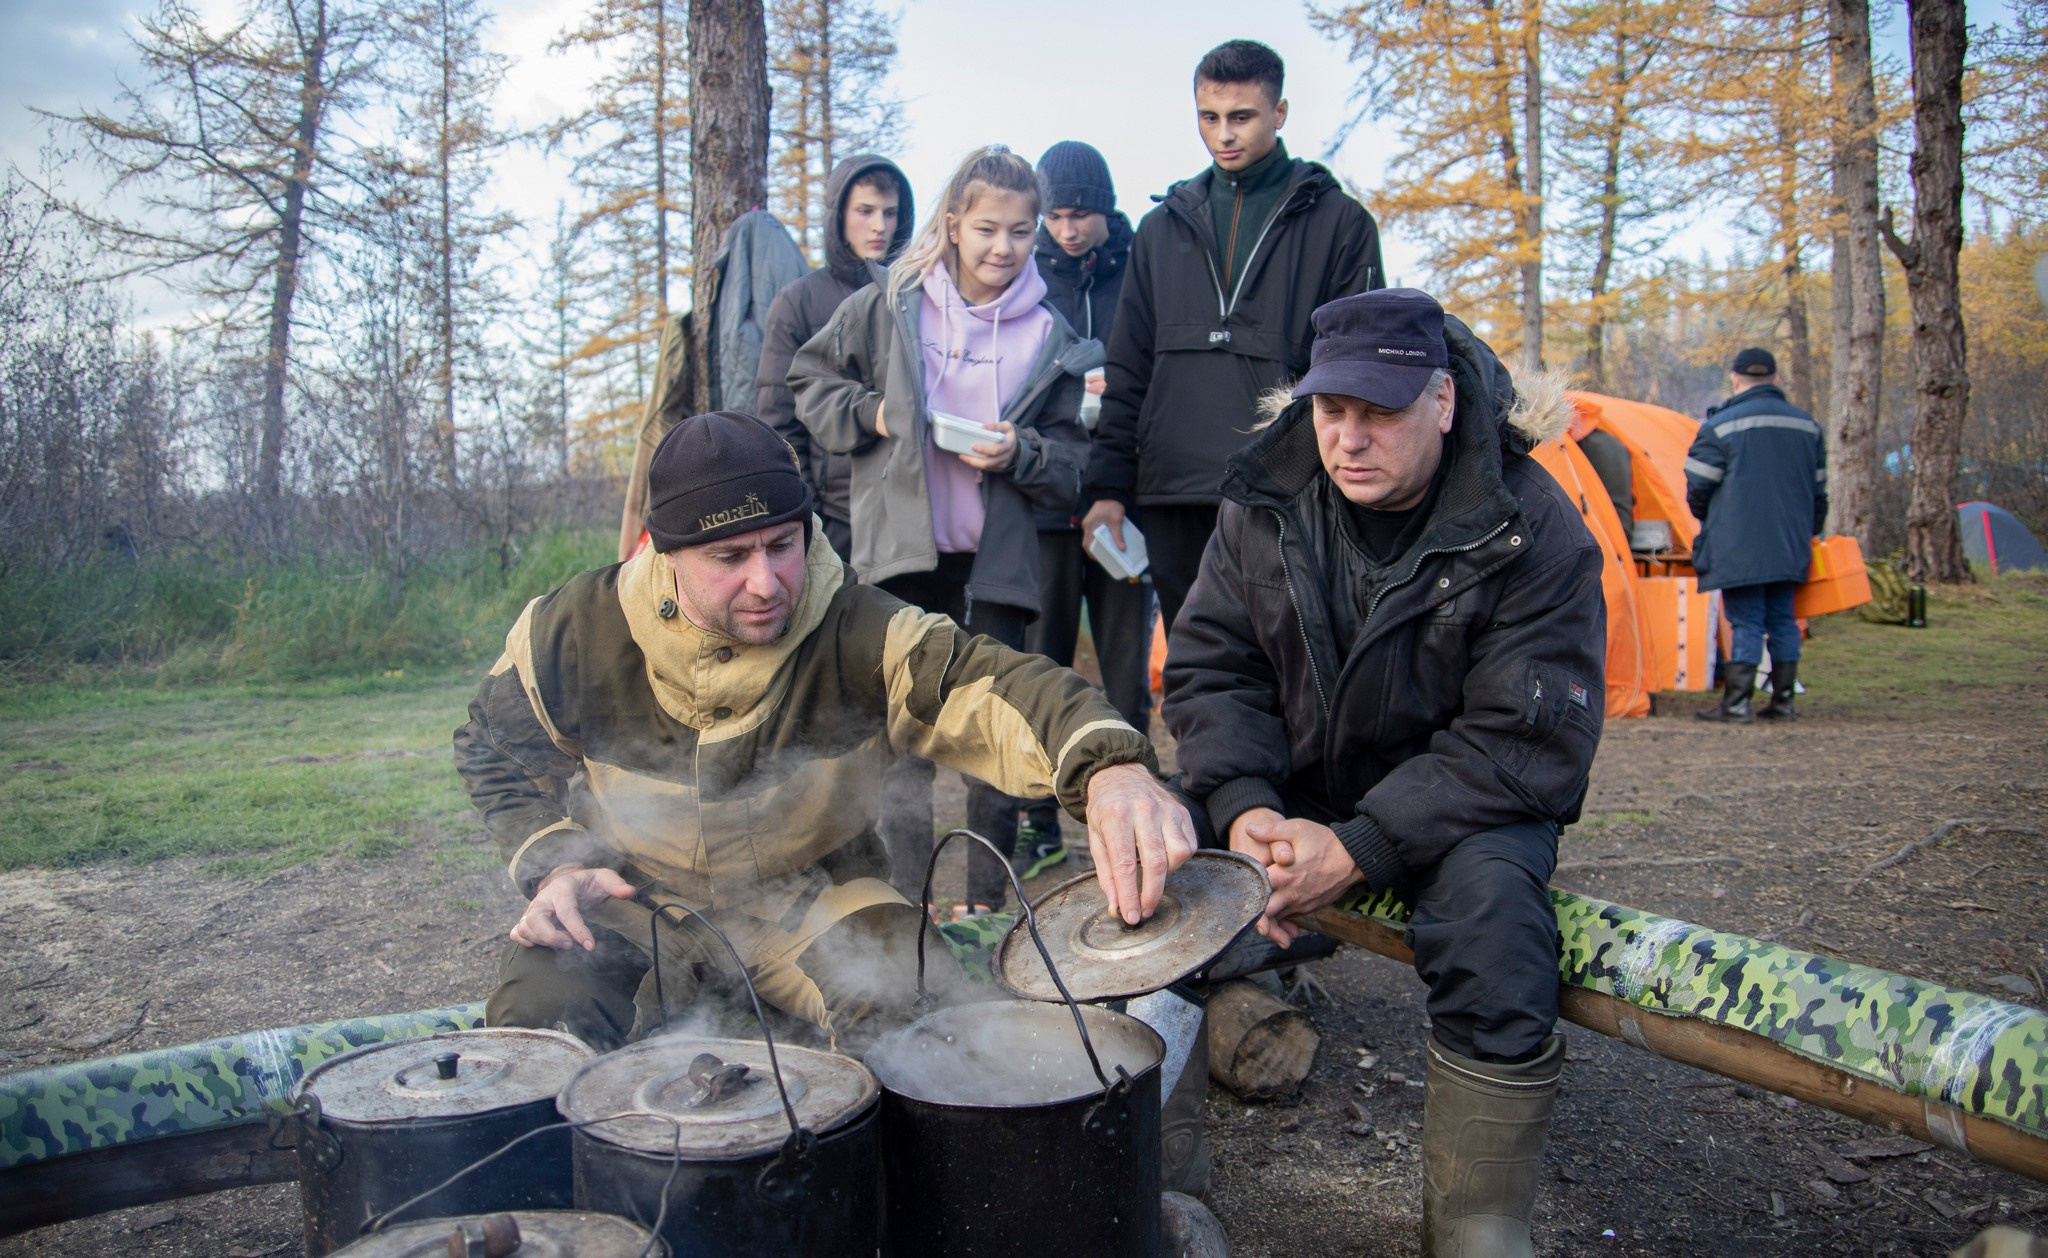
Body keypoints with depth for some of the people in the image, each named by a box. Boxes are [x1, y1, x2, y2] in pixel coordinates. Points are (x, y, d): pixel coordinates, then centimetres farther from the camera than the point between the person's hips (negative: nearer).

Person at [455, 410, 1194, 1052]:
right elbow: (497, 749, 6)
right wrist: (553, 865, -11)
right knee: (535, 1019, -24)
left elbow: (990, 687, -38)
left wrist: (1109, 768, -59)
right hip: (631, 894, 1)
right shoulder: (572, 633, -14)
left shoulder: (861, 635, -21)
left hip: (812, 891, 0)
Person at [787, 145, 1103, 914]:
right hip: (901, 551, -1)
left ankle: (989, 898, 22)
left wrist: (1021, 454, -11)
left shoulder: (1048, 336, 6)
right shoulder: (887, 307, 2)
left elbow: (1071, 458, 9)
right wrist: (869, 414, -6)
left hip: (998, 559, 2)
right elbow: (809, 381, 12)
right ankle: (903, 899, 12)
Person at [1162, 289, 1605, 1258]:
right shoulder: (1264, 499, -4)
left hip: (1458, 805, -3)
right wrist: (1241, 807, -21)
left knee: (1490, 902, -34)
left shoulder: (1532, 531, -16)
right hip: (1290, 787, 4)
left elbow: (1527, 743, -19)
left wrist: (1358, 848, -28)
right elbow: (1208, 665, -2)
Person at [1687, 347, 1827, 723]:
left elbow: (1698, 488, -6)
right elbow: (1818, 492, 17)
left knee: (1745, 622, -3)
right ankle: (1783, 701, 17)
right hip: (1790, 549, 5)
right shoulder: (1808, 426, 12)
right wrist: (1808, 534, 28)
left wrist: (1710, 521, 13)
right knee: (1783, 620, 12)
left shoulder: (1721, 426, -8)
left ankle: (1735, 704, -3)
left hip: (1739, 548, -5)